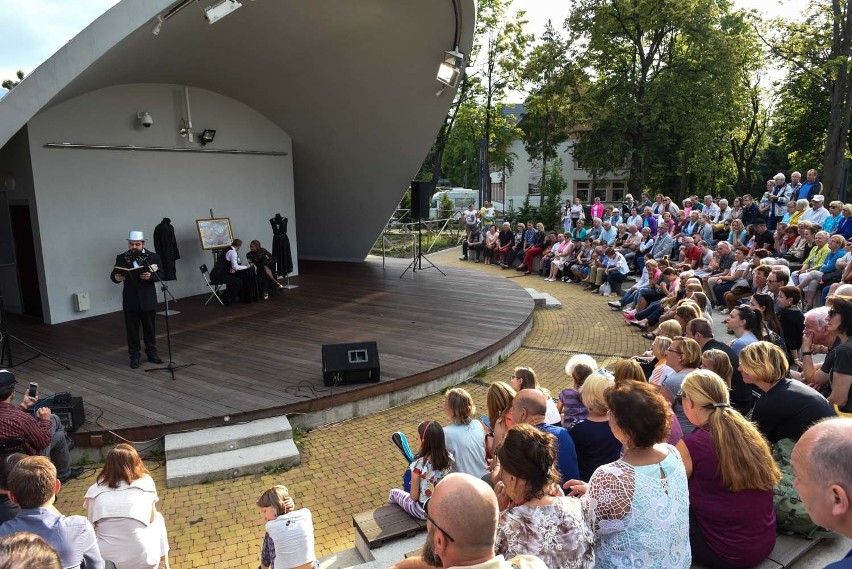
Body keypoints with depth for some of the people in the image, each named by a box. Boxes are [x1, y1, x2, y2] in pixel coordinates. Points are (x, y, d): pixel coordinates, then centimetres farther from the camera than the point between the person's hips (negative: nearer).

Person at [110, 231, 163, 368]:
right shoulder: (121, 258, 1)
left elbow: (160, 275, -4)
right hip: (130, 300, 0)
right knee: (132, 329, 7)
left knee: (150, 327, 10)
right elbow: (114, 274, -2)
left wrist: (151, 276, -24)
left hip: (148, 299, 0)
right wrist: (116, 277, -26)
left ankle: (151, 353, 23)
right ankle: (134, 356, 17)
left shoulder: (153, 257, -1)